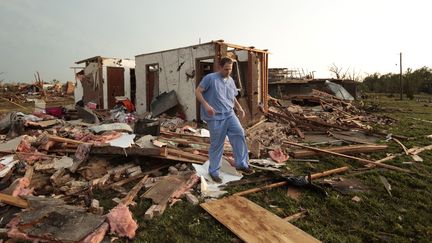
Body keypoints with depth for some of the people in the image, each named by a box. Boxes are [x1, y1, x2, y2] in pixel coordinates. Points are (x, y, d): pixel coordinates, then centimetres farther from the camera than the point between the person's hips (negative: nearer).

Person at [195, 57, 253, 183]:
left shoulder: (231, 81, 14)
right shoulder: (210, 78, -7)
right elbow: (198, 91, -8)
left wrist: (239, 108, 9)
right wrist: (206, 105, -22)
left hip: (229, 114, 6)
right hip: (215, 117, -6)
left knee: (239, 133, -11)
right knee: (216, 145, 1)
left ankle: (241, 164, 4)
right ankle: (214, 171, 18)